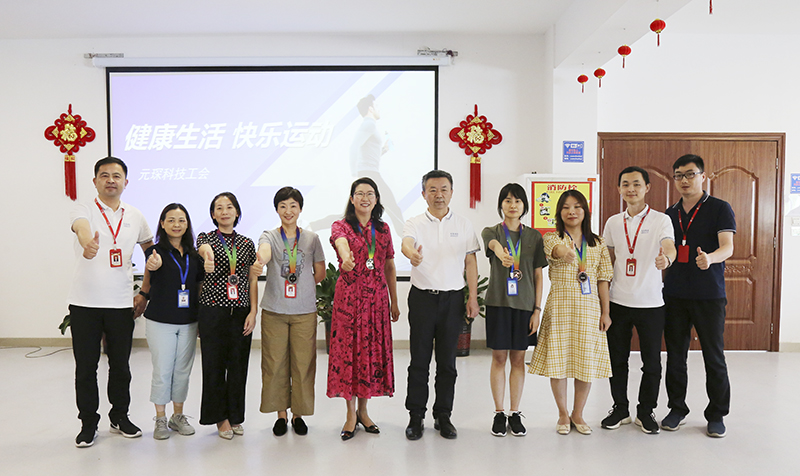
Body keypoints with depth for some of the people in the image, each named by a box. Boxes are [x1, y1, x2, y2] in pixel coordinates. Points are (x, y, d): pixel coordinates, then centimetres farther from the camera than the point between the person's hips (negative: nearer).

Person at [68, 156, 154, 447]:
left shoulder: (135, 216, 7)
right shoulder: (84, 210, -4)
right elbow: (81, 228, -28)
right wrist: (88, 244, -53)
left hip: (122, 304, 2)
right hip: (84, 303, -2)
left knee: (120, 365, 12)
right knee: (85, 367, 7)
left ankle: (120, 417, 29)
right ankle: (88, 423, 23)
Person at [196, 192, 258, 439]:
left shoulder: (247, 243, 10)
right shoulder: (206, 238, 3)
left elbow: (253, 280, 8)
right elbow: (204, 248, -23)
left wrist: (253, 311, -2)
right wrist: (208, 254, -48)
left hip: (241, 311, 2)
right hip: (212, 310, -2)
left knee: (238, 364, 7)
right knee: (214, 364, 3)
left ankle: (235, 416, 23)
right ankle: (221, 418, 19)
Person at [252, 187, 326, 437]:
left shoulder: (311, 238, 7)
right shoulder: (269, 236, 2)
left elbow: (320, 273, 12)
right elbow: (264, 252, -23)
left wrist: (300, 285, 3)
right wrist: (259, 261, -45)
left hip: (304, 312, 1)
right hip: (274, 310, 0)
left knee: (303, 364, 4)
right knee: (275, 364, 4)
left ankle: (298, 414, 21)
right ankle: (281, 413, 21)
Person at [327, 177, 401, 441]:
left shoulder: (383, 229, 10)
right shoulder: (341, 226, -1)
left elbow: (389, 266, 13)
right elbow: (342, 244, -26)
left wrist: (394, 302, 11)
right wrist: (346, 259, -50)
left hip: (377, 296, 3)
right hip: (349, 295, -3)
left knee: (372, 349, 7)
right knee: (348, 349, 0)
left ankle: (363, 410, 23)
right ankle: (351, 414, 14)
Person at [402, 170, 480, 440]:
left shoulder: (464, 226, 7)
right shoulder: (415, 224, 1)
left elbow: (470, 262, 8)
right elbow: (406, 243, -21)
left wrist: (473, 297, 1)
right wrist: (411, 253, -46)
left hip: (453, 298, 1)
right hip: (422, 297, -1)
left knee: (447, 361, 8)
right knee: (419, 360, 3)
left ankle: (443, 416, 21)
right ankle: (416, 416, 16)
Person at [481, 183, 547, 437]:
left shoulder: (534, 236, 7)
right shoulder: (491, 232, 2)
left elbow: (538, 276, 6)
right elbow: (493, 243, -25)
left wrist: (537, 309, 0)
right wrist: (501, 253, -49)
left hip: (524, 303, 2)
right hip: (498, 302, -1)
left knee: (518, 358, 7)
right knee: (499, 357, 3)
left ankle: (515, 414, 19)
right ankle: (499, 413, 16)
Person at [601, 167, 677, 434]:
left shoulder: (661, 220, -3)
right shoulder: (613, 222, 8)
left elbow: (670, 247, -21)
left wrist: (666, 258, -45)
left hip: (650, 303, -3)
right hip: (618, 302, 3)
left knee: (651, 363, 7)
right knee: (617, 359, 10)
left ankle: (646, 411, 25)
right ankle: (620, 409, 27)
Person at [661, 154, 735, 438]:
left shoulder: (720, 209, -1)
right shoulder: (670, 214, 12)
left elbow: (727, 247, -15)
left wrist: (710, 258, -36)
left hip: (709, 296, -4)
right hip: (674, 295, 4)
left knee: (714, 356, 3)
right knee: (675, 355, 9)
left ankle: (716, 414, 19)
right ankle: (677, 408, 23)